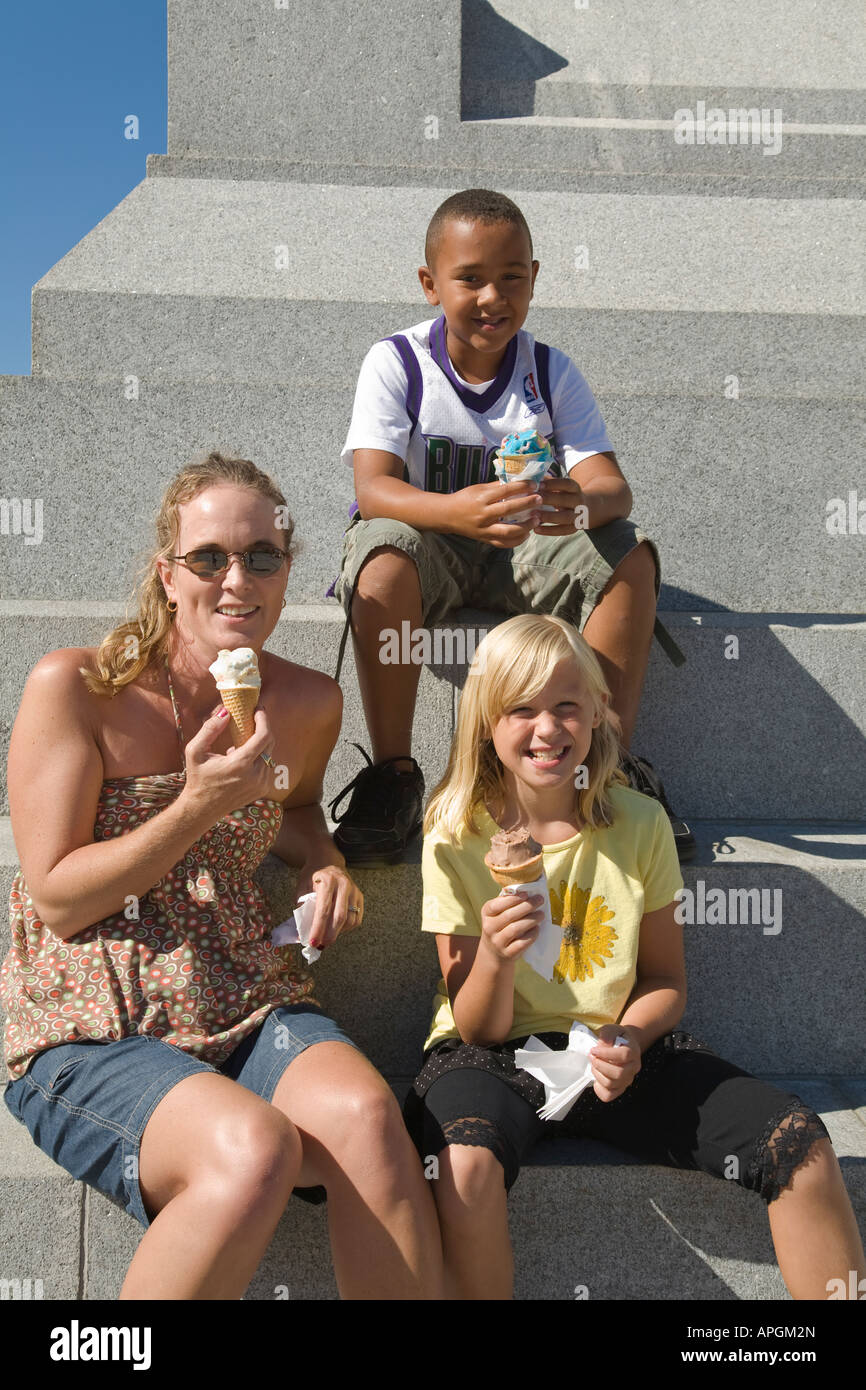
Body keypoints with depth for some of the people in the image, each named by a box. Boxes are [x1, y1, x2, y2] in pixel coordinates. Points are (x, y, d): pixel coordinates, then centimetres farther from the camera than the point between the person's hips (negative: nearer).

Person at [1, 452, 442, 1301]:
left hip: (251, 1008, 4)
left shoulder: (308, 705, 4)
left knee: (365, 1113, -29)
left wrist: (326, 865, 4)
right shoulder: (74, 688, -8)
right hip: (87, 1038, -3)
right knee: (253, 1147, -32)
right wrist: (199, 806, -19)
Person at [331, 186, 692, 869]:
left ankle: (612, 762, -13)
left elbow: (611, 485, -13)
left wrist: (580, 505, -40)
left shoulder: (552, 371, -1)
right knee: (383, 555, -37)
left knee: (629, 553, -23)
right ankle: (393, 773, -23)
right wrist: (456, 510, -45)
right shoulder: (395, 363, -8)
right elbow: (373, 488, -23)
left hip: (527, 549, 3)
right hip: (428, 542, -2)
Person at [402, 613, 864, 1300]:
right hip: (493, 1053, -2)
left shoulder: (640, 824, -3)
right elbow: (479, 1030, -7)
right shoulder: (457, 840, -9)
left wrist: (629, 1038, -15)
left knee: (802, 1144, -17)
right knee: (464, 1167, -36)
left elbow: (666, 981, 7)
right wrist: (494, 956, -29)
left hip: (616, 1046, 3)